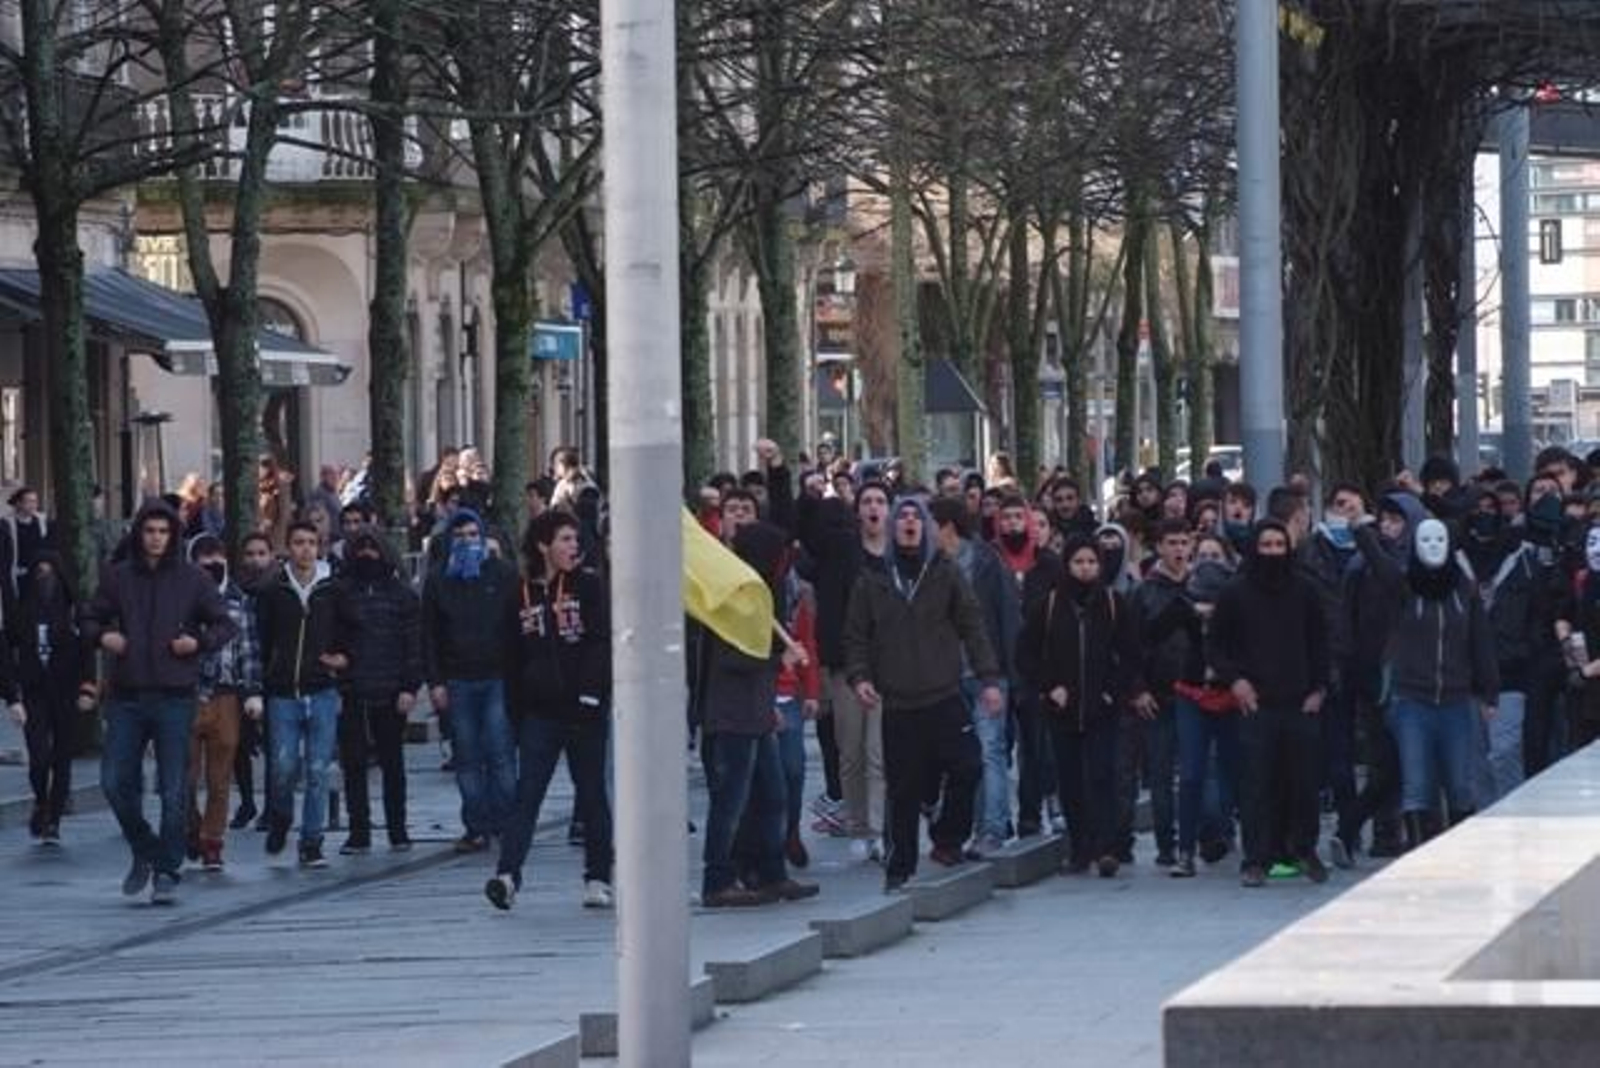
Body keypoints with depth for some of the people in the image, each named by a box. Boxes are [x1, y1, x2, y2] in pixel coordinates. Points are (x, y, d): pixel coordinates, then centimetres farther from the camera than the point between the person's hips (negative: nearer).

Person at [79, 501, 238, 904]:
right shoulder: (117, 577, 7)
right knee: (115, 781, 0)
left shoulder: (193, 580, 3)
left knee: (173, 791, -3)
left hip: (175, 696, -2)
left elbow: (225, 625, 8)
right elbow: (89, 618, 16)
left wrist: (199, 642, -11)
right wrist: (102, 636, -5)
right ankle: (143, 851, 22)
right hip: (127, 696, 2)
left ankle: (166, 871, 6)